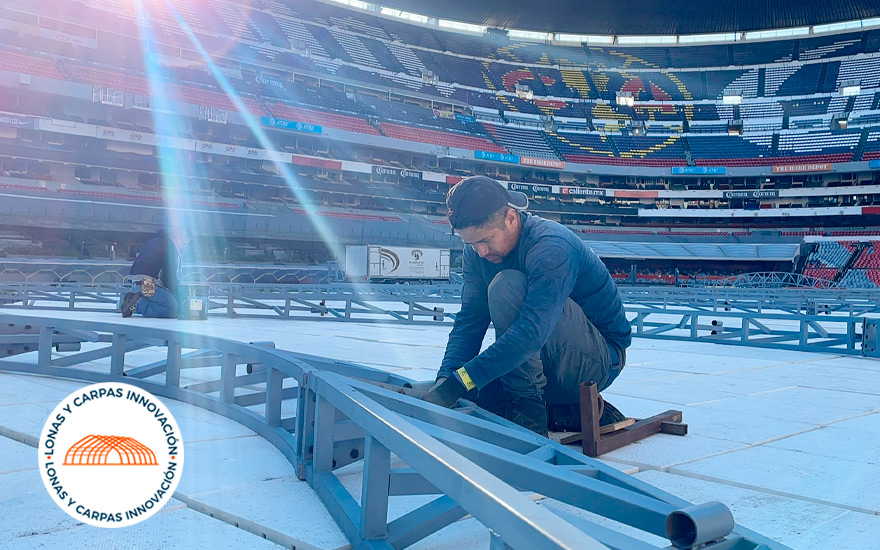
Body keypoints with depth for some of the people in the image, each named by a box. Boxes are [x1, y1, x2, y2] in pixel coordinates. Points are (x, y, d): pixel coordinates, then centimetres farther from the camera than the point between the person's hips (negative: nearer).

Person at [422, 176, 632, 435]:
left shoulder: (551, 247, -27)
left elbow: (532, 332, -38)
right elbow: (469, 321, -5)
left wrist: (460, 382, -40)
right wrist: (446, 378, -23)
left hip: (600, 358, -8)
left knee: (506, 286, -28)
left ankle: (528, 408, -19)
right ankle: (572, 411, 3)